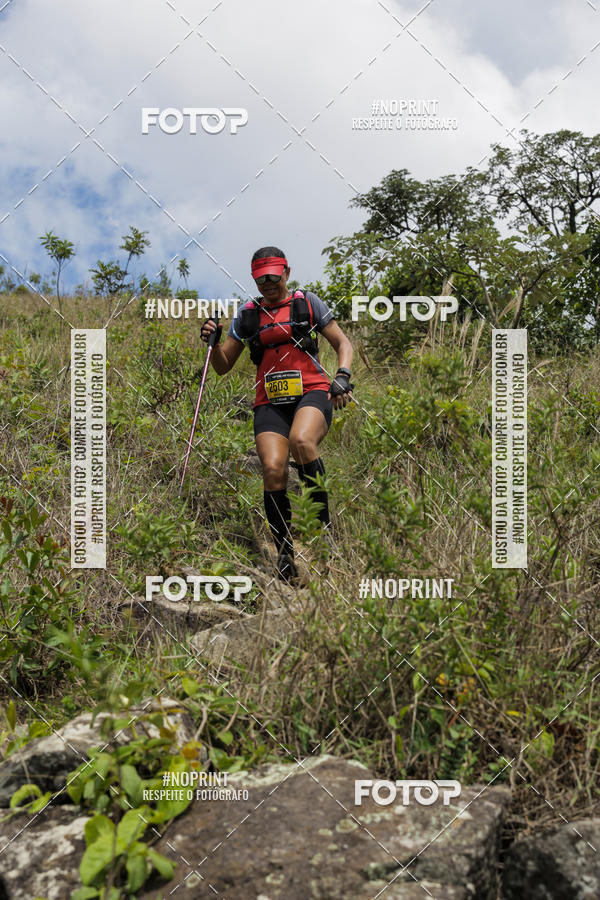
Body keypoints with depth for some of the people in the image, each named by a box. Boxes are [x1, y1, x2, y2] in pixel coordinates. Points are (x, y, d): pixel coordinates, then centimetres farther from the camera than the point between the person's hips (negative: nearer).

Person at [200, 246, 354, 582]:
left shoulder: (307, 302, 10)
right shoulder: (248, 314, 16)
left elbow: (343, 343, 10)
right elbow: (223, 367, 17)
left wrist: (343, 378, -9)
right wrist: (213, 341, -3)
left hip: (312, 392, -2)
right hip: (271, 402, 2)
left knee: (301, 441, -35)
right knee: (273, 469, -21)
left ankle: (324, 523, -19)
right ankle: (285, 552, -6)